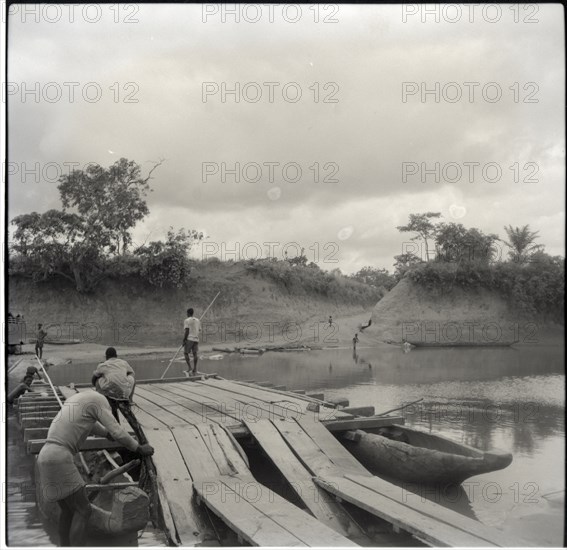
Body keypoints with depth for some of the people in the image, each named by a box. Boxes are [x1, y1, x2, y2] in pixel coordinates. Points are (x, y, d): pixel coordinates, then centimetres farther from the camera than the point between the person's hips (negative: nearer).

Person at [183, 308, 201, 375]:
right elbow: (199, 330, 15)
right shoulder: (198, 320, 15)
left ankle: (189, 368, -7)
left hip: (189, 339, -5)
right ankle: (195, 370, 3)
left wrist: (184, 340, -8)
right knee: (195, 354, 5)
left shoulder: (187, 320, -4)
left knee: (185, 353, 4)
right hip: (196, 339, 6)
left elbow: (187, 331, -11)